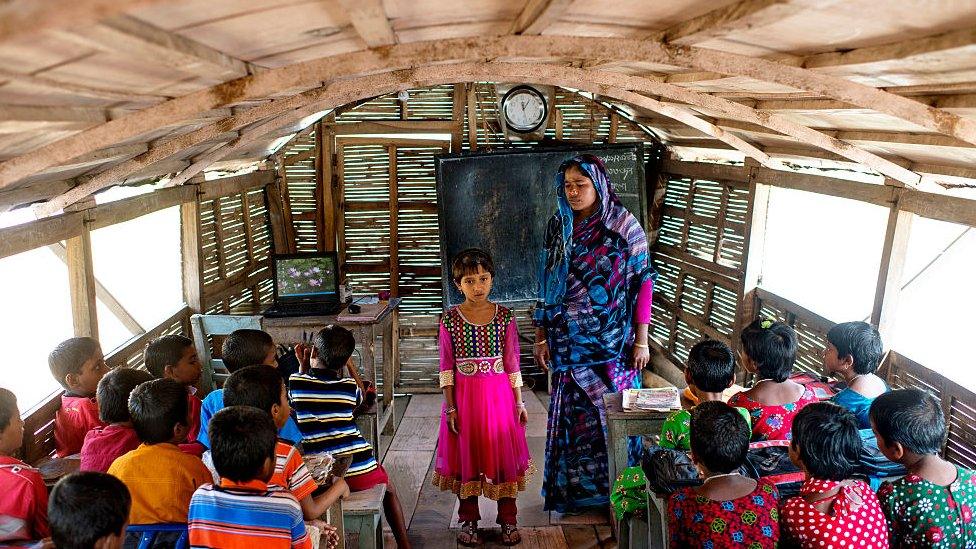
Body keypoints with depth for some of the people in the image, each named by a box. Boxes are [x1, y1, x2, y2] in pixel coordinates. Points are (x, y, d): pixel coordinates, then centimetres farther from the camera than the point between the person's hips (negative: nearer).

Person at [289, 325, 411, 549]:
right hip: (360, 473, -1)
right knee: (388, 487, 31)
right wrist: (351, 368, 21)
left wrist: (303, 367, 24)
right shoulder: (350, 386, -2)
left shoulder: (295, 382, -3)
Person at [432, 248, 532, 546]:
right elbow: (447, 368, -2)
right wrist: (450, 407, -6)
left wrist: (519, 402, 3)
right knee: (465, 455, 9)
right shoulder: (450, 319, -4)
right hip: (464, 396, 0)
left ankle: (508, 519, 26)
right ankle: (469, 520, 27)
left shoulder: (505, 317, -2)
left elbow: (512, 364, 2)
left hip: (499, 395, 1)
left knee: (503, 453, 8)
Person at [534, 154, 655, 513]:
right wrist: (541, 337, 6)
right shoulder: (558, 226, 3)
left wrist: (641, 339, -8)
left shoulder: (624, 225, -8)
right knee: (572, 414, 8)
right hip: (570, 342, 3)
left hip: (613, 342, -2)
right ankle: (573, 486, 24)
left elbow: (642, 282, -6)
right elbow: (546, 285, 8)